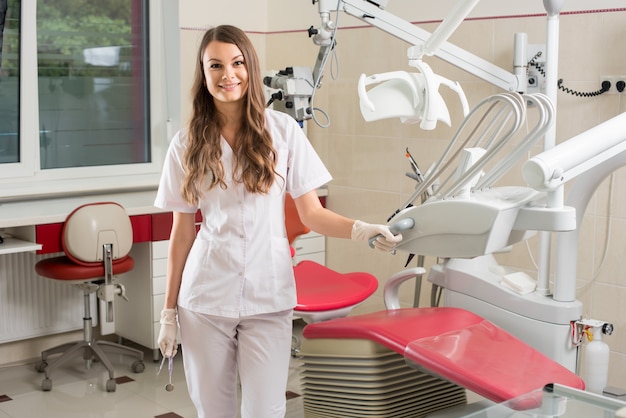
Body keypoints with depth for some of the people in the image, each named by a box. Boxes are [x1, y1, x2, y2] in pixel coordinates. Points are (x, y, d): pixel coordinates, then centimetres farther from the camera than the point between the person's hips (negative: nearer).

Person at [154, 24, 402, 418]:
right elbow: (182, 232, 7)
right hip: (204, 298, 2)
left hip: (268, 297, -1)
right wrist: (169, 310, 8)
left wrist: (362, 230, -20)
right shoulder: (188, 144, 3)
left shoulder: (283, 130, -2)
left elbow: (312, 213, -1)